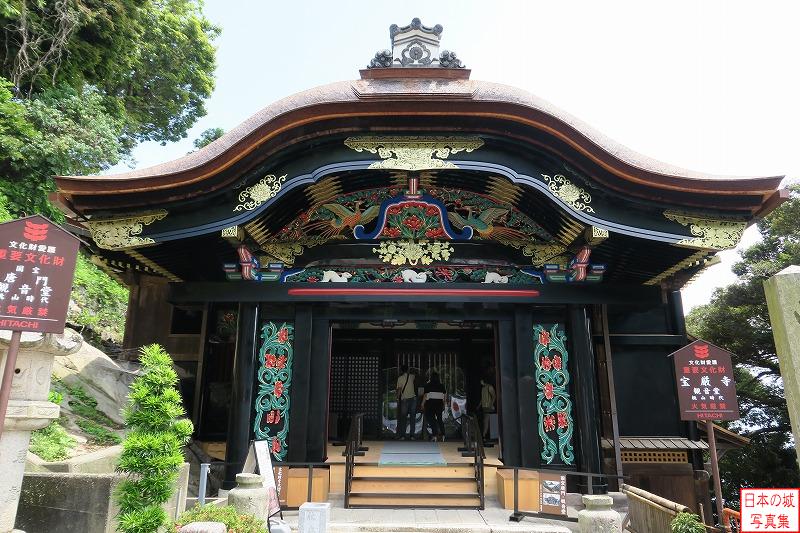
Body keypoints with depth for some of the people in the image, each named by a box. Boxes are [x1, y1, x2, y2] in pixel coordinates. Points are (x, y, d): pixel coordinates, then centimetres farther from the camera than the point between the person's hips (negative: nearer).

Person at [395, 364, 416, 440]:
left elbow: (399, 389, -7)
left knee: (403, 417, 4)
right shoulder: (411, 376, 7)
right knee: (412, 417, 6)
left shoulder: (400, 378, -3)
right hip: (413, 398, 3)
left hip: (404, 399, -2)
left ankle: (402, 435, 1)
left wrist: (398, 398, 0)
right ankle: (412, 435, 4)